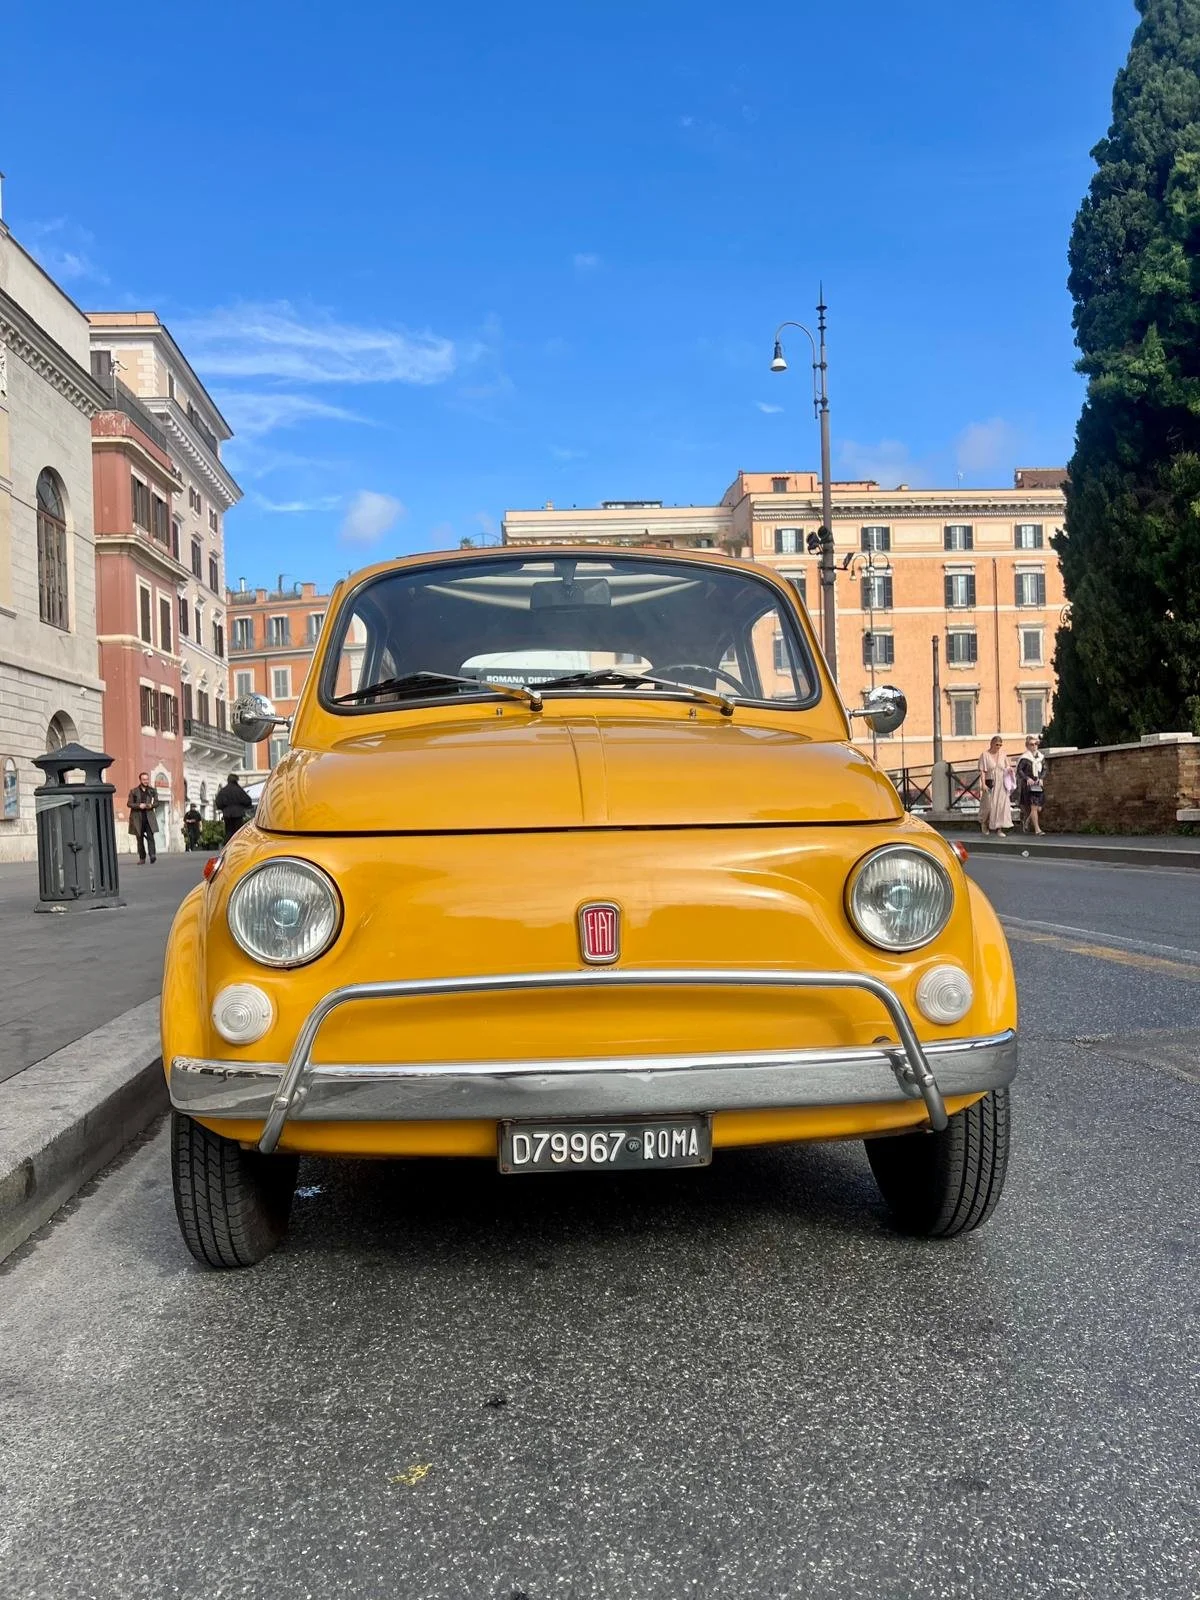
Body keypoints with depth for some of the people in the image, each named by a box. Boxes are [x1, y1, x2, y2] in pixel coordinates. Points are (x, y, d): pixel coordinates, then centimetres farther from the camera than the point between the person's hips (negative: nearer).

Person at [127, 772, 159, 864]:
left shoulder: (152, 790, 8)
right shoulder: (134, 791, 2)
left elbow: (156, 802, 12)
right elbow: (129, 803, 1)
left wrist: (151, 805, -9)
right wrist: (139, 806, -15)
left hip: (149, 817, 0)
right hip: (138, 817, 0)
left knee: (150, 836, -14)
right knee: (140, 838, 5)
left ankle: (152, 855, -22)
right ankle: (142, 858, 12)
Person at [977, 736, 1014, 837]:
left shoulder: (1003, 755, 9)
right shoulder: (985, 755, -4)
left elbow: (1007, 767, 19)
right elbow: (982, 771, -7)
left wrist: (1009, 769, -6)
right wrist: (983, 784, -16)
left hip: (1001, 785, 4)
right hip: (990, 784, -4)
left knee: (1002, 806, -3)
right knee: (989, 805, -1)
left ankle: (999, 828, 0)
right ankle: (984, 822, 26)